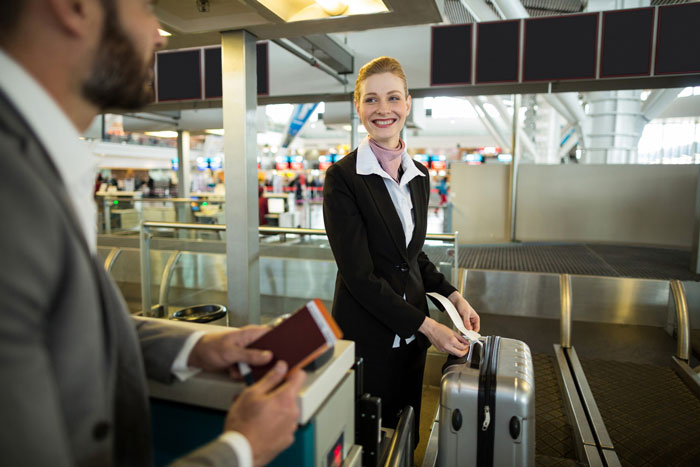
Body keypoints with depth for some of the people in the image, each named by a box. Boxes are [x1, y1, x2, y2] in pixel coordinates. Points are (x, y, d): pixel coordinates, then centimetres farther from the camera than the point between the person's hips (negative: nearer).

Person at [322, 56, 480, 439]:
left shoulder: (418, 176, 6)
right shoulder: (343, 177, -15)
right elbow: (359, 275, -19)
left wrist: (453, 297, 3)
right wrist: (427, 325, -17)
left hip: (410, 335, 6)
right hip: (365, 336, -6)